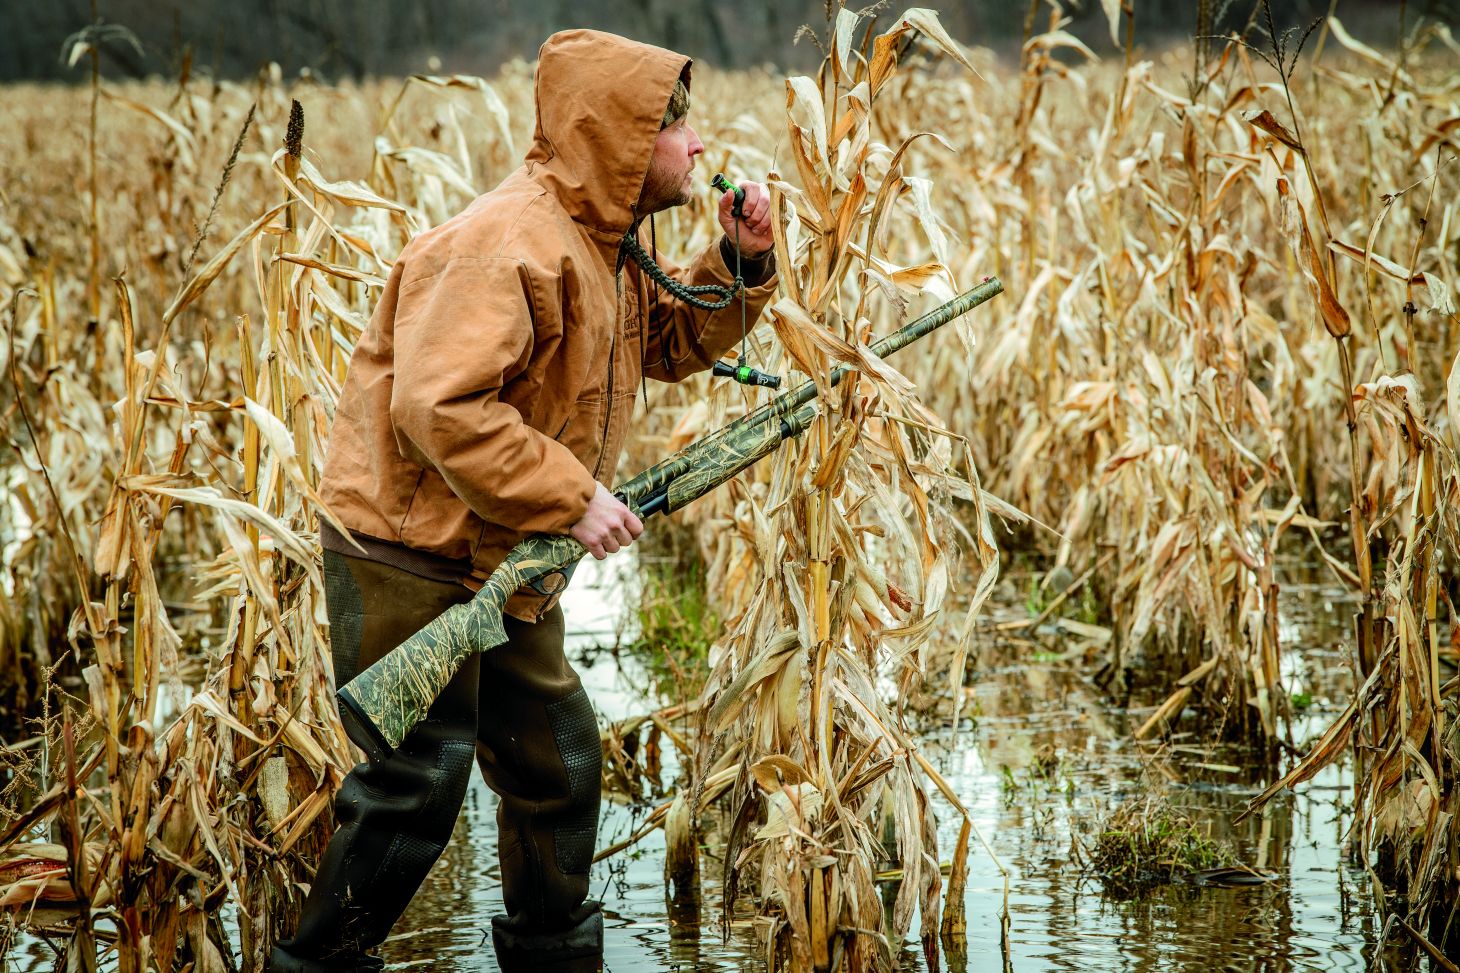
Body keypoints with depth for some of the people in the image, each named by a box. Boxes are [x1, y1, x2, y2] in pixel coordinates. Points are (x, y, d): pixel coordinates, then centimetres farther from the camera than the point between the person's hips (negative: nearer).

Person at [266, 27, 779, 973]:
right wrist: (571, 498, -27)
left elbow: (670, 343, 21)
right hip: (411, 559, -10)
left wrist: (740, 264, 3)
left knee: (559, 759, 17)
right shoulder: (507, 246, -24)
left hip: (509, 566, 10)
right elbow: (438, 408, -31)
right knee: (418, 784, -7)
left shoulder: (607, 240, 9)